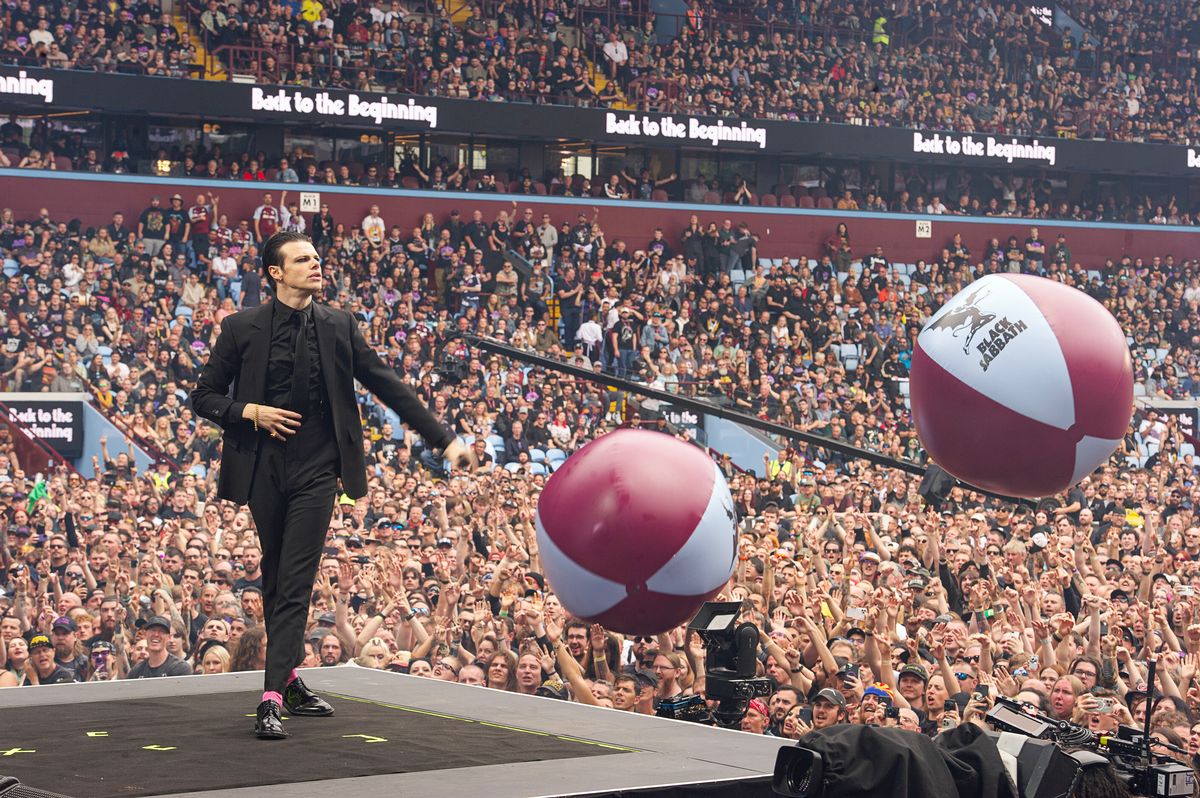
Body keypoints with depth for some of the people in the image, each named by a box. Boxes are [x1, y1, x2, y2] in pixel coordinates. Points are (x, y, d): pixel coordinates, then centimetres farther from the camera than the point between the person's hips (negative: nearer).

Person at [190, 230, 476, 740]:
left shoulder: (339, 327, 4)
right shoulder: (242, 329, 1)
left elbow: (388, 387, 7)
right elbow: (204, 396, 6)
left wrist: (444, 439, 5)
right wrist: (248, 411, -12)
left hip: (316, 469, -1)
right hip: (265, 468, 1)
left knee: (295, 584, -8)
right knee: (275, 580, 12)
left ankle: (274, 698, -10)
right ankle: (289, 679, 27)